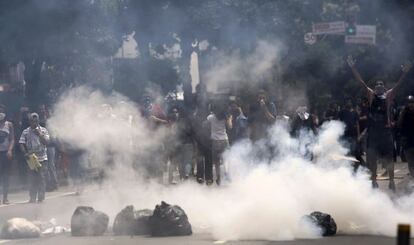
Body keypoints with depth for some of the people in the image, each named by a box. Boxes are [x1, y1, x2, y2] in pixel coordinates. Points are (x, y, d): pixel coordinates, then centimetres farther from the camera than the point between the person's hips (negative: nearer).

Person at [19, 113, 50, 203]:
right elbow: (21, 144, 0)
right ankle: (32, 198, 5)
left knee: (41, 178, -3)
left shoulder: (43, 130, 4)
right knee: (32, 178, 1)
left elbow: (46, 142, -4)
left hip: (42, 158, -1)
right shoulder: (26, 132, 5)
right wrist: (26, 153, -14)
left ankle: (41, 197, 1)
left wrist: (40, 134, -15)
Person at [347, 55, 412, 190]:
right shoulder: (371, 94, 9)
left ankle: (391, 181, 8)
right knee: (371, 157, 3)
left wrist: (404, 73, -22)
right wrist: (352, 67, -6)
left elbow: (398, 84, -5)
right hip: (372, 130, 1)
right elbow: (361, 81, 3)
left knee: (388, 157, 2)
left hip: (385, 129, -1)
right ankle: (374, 181, 12)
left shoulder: (389, 95, 7)